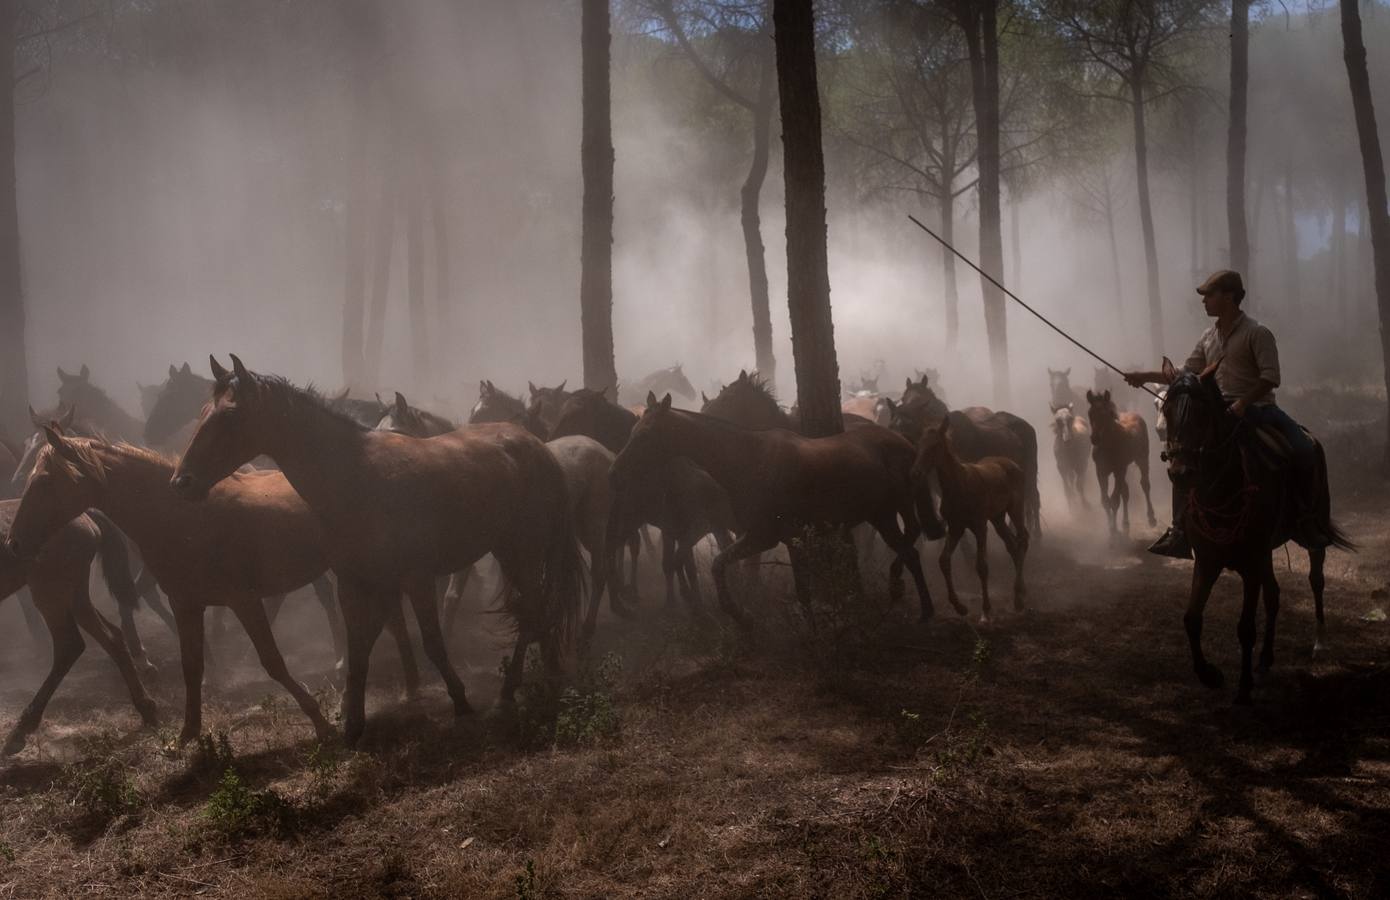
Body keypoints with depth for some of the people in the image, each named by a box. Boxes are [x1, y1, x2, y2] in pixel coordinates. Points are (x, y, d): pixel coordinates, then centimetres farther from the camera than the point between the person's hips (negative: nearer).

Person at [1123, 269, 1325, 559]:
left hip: (1258, 408, -5)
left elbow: (1270, 377, -14)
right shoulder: (1208, 338, 13)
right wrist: (1146, 377, 12)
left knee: (1305, 452, -25)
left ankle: (1306, 520, -6)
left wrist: (1242, 404, -26)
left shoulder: (1257, 333, -6)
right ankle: (1179, 530, -8)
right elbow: (1187, 375, 19)